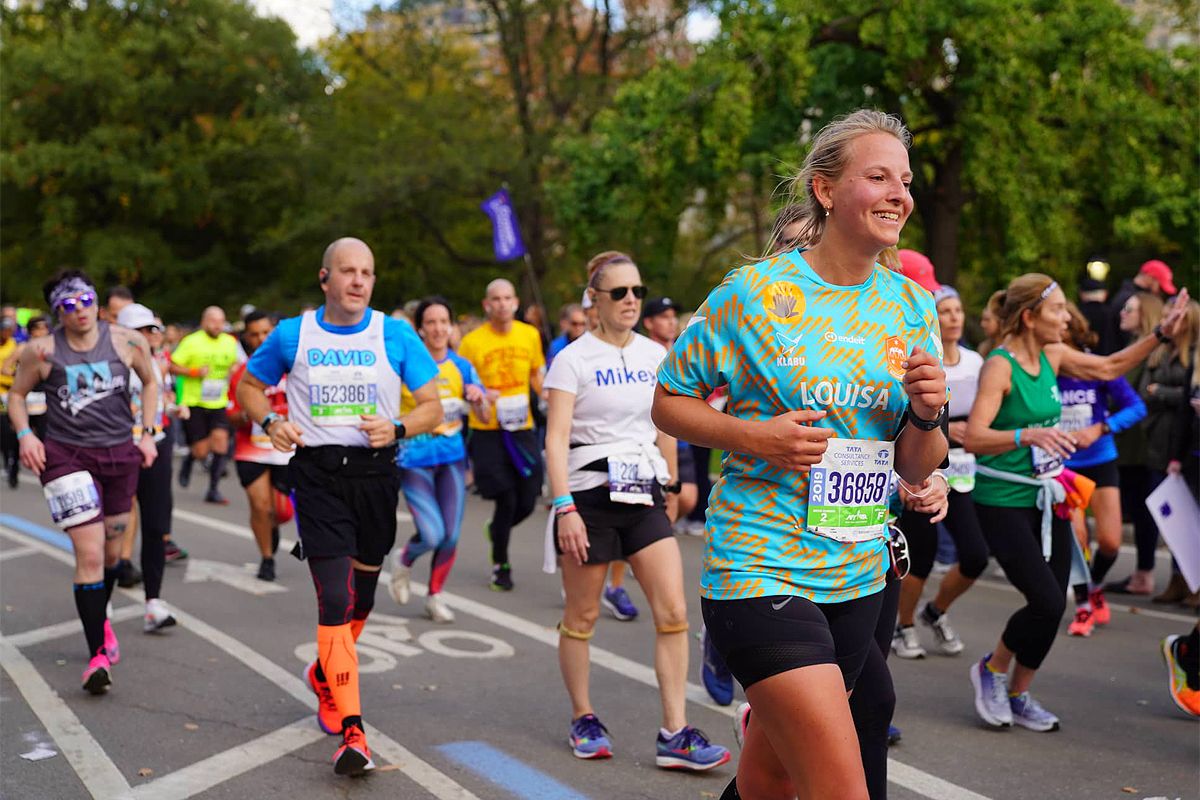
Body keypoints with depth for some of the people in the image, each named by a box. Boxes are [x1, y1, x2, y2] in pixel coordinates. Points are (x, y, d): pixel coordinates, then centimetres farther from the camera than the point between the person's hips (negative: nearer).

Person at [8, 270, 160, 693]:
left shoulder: (127, 341, -3)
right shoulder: (42, 351, -7)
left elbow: (150, 382, 14)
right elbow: (17, 394, 8)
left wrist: (147, 433, 7)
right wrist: (24, 434, -9)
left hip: (120, 453, 3)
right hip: (66, 455, -3)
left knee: (111, 550, 16)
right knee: (89, 554, -13)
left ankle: (100, 618, 45)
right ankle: (98, 654, -7)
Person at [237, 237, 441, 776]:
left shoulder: (395, 336, 1)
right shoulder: (292, 335, 2)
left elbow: (433, 406, 3)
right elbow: (249, 384, 16)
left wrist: (398, 427, -17)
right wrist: (269, 421, -4)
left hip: (376, 472, 2)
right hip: (317, 474, -2)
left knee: (361, 598, 15)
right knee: (335, 598, -12)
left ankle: (324, 674, 46)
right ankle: (351, 731, -11)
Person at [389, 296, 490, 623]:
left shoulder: (462, 366, 3)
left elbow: (484, 415, 5)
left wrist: (479, 398, -15)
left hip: (452, 456, 4)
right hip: (414, 458, -3)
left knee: (451, 536, 1)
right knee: (432, 535, -12)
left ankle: (435, 596, 23)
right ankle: (404, 562, 22)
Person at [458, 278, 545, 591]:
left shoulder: (530, 335, 4)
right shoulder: (472, 341, -6)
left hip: (522, 429, 4)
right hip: (487, 432, -3)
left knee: (527, 502, 2)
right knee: (506, 500, -7)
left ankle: (496, 529, 37)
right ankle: (500, 565, 14)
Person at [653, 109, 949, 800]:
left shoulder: (913, 307, 6)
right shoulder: (753, 292, -8)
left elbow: (918, 470, 10)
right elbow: (668, 402, 0)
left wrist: (927, 414, -12)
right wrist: (754, 437, -17)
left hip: (859, 575, 6)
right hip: (760, 570, -5)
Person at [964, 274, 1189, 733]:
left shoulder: (1052, 356, 5)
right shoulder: (1000, 366, -17)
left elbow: (1109, 367, 20)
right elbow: (974, 438, -27)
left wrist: (1161, 335, 13)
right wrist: (1028, 435, -41)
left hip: (1046, 497, 8)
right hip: (1003, 501, -8)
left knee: (1052, 604, 6)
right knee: (1047, 602, -14)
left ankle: (1018, 697, 24)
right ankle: (991, 670, 13)